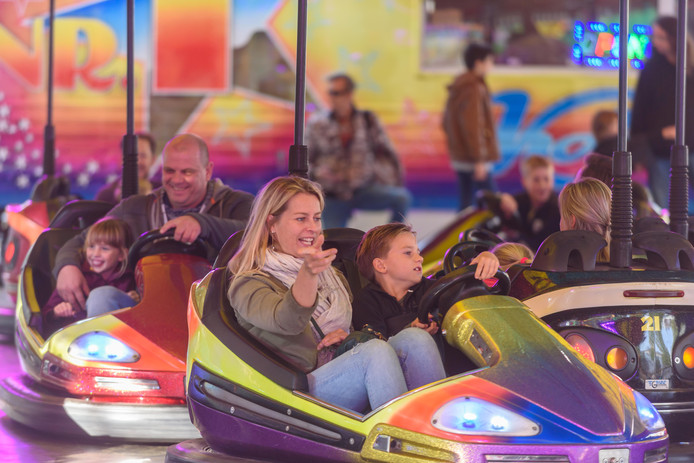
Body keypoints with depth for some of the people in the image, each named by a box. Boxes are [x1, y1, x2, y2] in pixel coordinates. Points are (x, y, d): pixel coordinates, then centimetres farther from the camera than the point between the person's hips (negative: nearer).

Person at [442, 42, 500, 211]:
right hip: (474, 159, -10)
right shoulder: (474, 89, -16)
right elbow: (472, 126, -21)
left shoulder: (457, 88, 15)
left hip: (459, 157, 10)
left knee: (466, 202, 10)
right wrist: (479, 160, -20)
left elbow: (447, 122, 21)